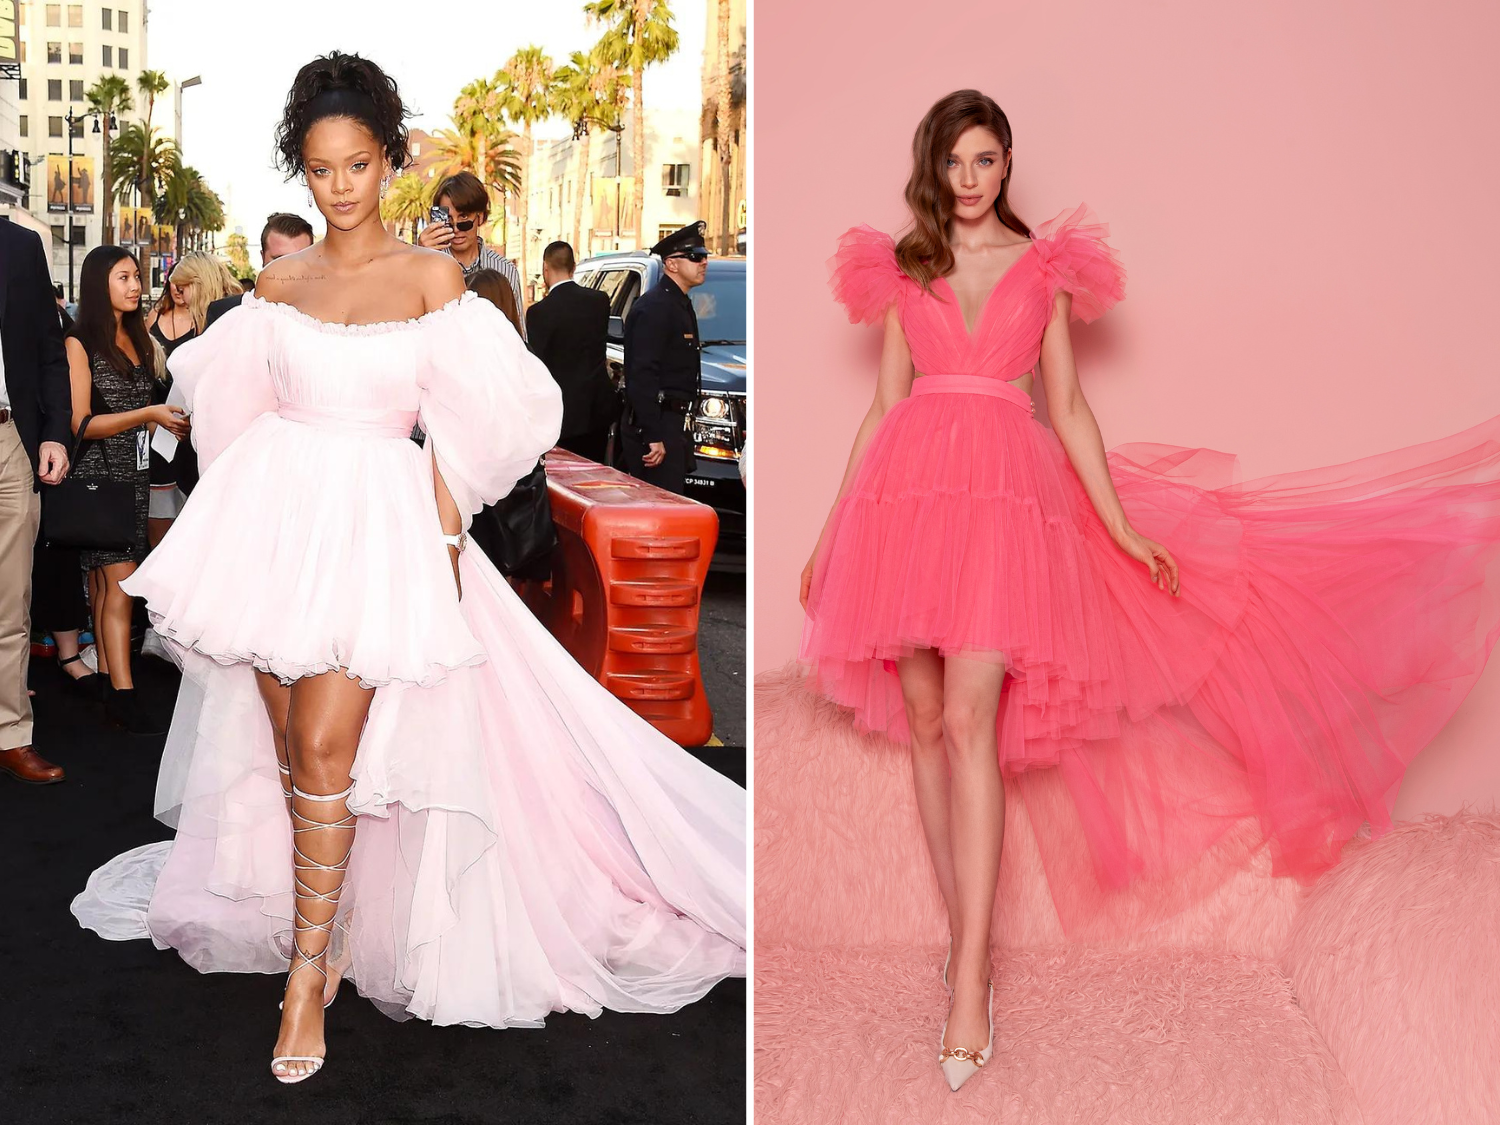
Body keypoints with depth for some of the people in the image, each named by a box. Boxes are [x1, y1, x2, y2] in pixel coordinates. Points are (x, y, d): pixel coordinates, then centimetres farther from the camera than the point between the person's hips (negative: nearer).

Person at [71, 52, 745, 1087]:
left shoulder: (433, 276, -2)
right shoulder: (280, 282, 8)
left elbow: (463, 429, -3)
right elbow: (239, 406, 16)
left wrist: (445, 537, -7)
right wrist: (252, 517, 12)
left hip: (379, 525, -4)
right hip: (277, 518, 4)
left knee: (325, 748, -9)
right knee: (286, 745, 7)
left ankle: (309, 968, 3)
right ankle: (324, 920, 27)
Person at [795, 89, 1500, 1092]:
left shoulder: (1044, 264, 12)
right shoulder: (902, 268, 15)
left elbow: (1068, 409, 11)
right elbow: (884, 406, 15)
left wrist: (1124, 527, 5)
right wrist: (833, 527, 12)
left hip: (1007, 490, -2)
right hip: (908, 485, 3)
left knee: (971, 720, -14)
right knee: (924, 723, 4)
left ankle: (970, 980, -13)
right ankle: (965, 936, 18)